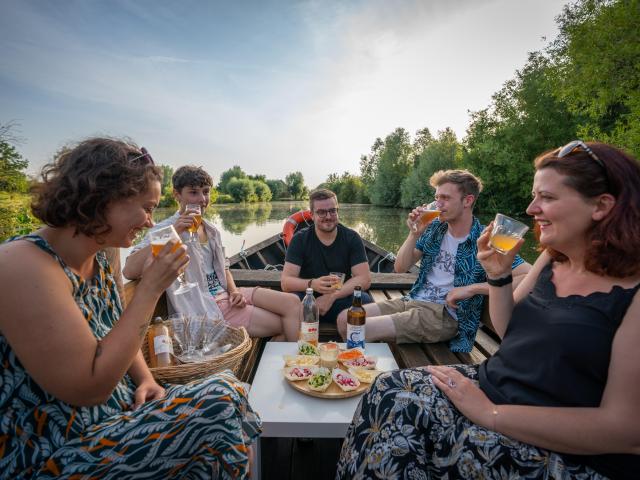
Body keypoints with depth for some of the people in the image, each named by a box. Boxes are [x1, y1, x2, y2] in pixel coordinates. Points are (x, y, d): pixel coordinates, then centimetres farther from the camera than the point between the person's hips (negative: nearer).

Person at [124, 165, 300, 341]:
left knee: (292, 302, -6)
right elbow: (129, 271, -24)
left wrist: (234, 291, 1)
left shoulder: (211, 229, 13)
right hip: (206, 308, -7)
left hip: (227, 295, 7)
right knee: (283, 324, -12)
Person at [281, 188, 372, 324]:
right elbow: (285, 282, -13)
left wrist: (331, 296, -24)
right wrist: (312, 284, -34)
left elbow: (364, 278, -10)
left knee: (364, 300, -29)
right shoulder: (300, 239, -4)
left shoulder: (352, 238, -1)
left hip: (341, 300, 1)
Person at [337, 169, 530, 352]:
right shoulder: (434, 228, 7)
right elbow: (400, 267, 6)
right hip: (411, 300, 6)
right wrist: (414, 234, -10)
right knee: (344, 319, -6)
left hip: (445, 314, -6)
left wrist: (473, 288, -22)